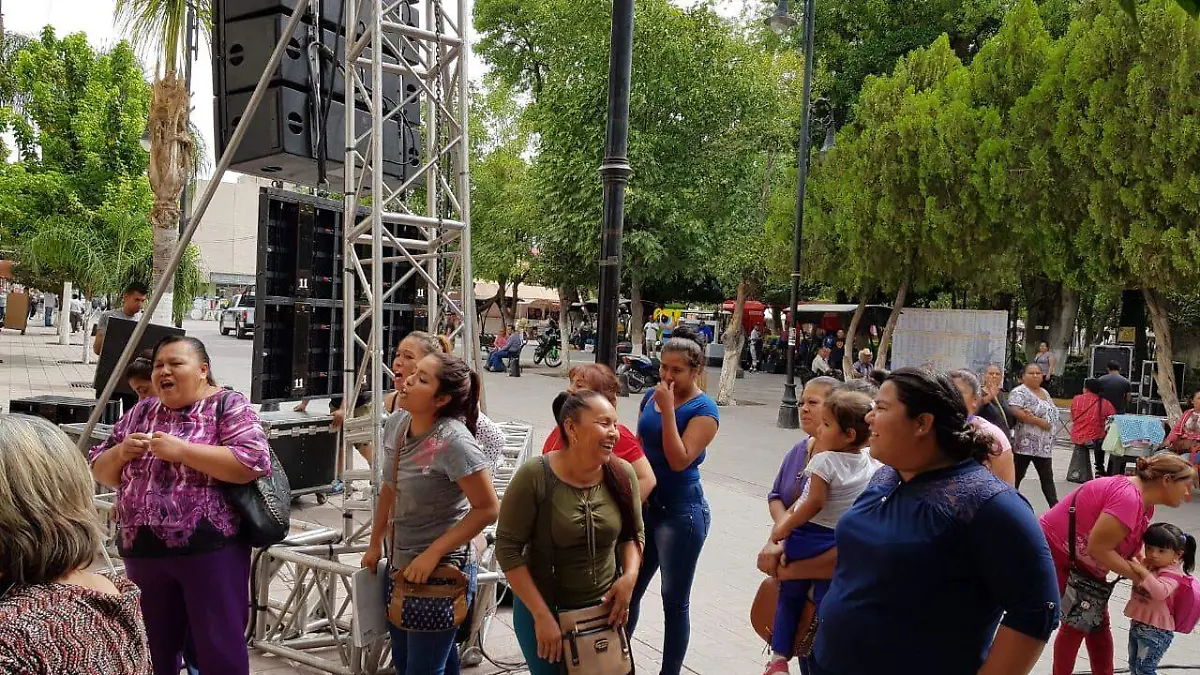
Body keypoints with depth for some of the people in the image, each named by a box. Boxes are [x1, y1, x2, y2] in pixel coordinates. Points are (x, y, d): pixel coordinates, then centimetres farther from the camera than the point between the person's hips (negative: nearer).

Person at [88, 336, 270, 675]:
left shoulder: (228, 406, -5)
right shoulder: (141, 412, 13)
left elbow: (253, 462, -19)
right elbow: (100, 471, 17)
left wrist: (181, 450, -19)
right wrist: (122, 452, -5)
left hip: (211, 550, -6)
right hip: (143, 553, 6)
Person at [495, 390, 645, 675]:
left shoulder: (622, 474, -9)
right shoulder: (535, 477, -21)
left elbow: (633, 534, 5)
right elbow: (507, 548, -16)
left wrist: (630, 577, -12)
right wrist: (541, 615, -17)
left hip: (604, 608, 3)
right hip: (544, 609, -3)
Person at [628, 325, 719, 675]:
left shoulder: (704, 409, -14)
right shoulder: (651, 396, 5)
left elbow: (679, 460, -22)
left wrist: (668, 410, -24)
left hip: (681, 511, -7)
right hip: (645, 504, 7)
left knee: (674, 601, 5)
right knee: (629, 589, 17)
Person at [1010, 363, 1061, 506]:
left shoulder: (1045, 392, 17)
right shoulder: (1019, 392, -9)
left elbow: (1052, 413, 20)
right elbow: (1015, 412, -23)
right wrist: (1039, 422, -22)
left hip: (1043, 445, 8)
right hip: (1025, 444, -8)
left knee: (1047, 477, 9)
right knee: (1016, 476, -1)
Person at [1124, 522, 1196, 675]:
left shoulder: (1172, 574, -19)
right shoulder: (1146, 564, 3)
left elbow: (1161, 592, -40)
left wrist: (1143, 572, -42)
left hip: (1156, 631, -8)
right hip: (1137, 624, 9)